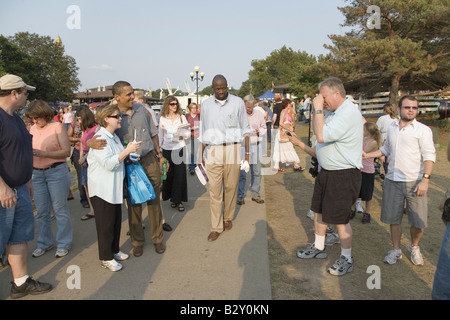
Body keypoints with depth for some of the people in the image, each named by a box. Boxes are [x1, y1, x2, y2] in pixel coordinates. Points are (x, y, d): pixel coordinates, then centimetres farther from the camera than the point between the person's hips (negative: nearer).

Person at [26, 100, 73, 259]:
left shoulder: (57, 127, -6)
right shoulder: (32, 129, 9)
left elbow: (66, 151, -13)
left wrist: (43, 153, -21)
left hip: (56, 171, -5)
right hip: (37, 173, 5)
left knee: (60, 209, 2)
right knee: (41, 211, 11)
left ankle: (63, 244, 16)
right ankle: (44, 243, 27)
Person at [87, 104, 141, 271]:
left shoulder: (114, 137, 13)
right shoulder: (100, 138, -18)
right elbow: (108, 163, -27)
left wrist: (129, 154, 11)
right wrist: (127, 150, -28)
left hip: (115, 187, 9)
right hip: (102, 188, -9)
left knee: (116, 220, 16)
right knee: (106, 223, 0)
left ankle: (114, 250, 31)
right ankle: (106, 258, 13)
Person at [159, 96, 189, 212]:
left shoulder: (182, 117, 4)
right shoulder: (162, 119, 7)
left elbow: (188, 133, 4)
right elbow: (160, 134, 16)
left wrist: (181, 134, -15)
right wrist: (159, 146, 15)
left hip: (179, 148, -1)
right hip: (167, 149, 1)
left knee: (180, 175, -3)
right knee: (168, 174, 4)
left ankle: (178, 200, 7)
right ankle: (172, 198, 20)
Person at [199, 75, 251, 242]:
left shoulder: (238, 102, 5)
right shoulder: (206, 104, 9)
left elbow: (245, 129, 8)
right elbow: (203, 131, 14)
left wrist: (247, 152, 4)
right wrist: (201, 154, 12)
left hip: (233, 148, -1)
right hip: (213, 151, 1)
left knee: (231, 187, 4)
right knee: (214, 189, -2)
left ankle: (228, 218, 25)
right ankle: (216, 227, 7)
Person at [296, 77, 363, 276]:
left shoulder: (349, 113, -22)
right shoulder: (335, 112, 10)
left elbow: (322, 136, -28)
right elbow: (317, 129, 15)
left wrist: (318, 110, -19)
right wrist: (317, 111, 2)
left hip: (343, 175, -10)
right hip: (326, 171, 10)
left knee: (339, 219, 2)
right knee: (319, 211, 18)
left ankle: (346, 259, 22)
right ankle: (319, 247, 37)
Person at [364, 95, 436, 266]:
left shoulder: (423, 129, -4)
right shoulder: (392, 128, 11)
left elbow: (429, 156, -9)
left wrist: (425, 179, -18)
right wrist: (367, 155, 14)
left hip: (414, 181, -4)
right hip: (392, 180, 4)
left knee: (418, 222, -1)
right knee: (393, 218, 10)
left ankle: (414, 247, 29)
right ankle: (396, 250, 28)